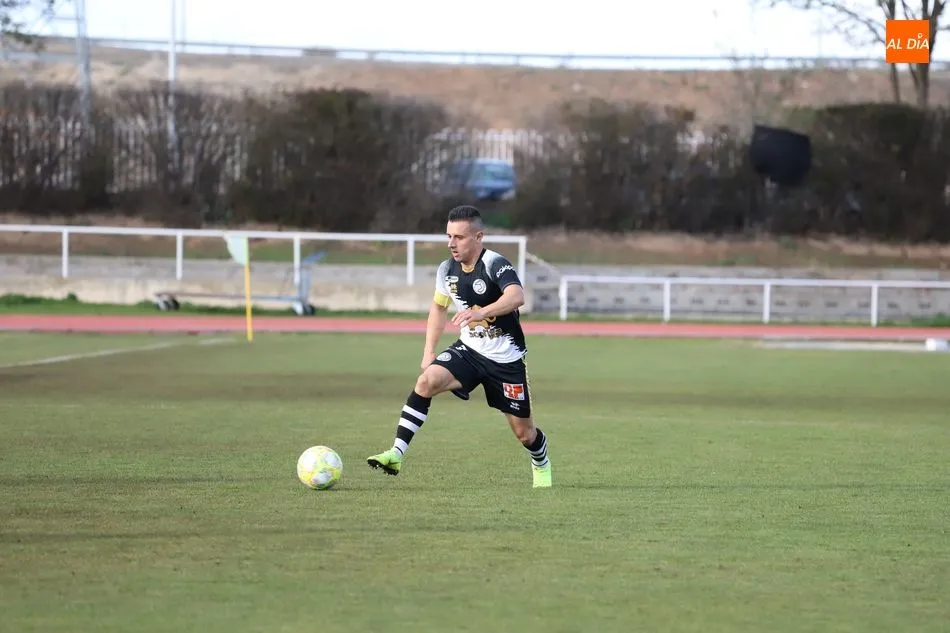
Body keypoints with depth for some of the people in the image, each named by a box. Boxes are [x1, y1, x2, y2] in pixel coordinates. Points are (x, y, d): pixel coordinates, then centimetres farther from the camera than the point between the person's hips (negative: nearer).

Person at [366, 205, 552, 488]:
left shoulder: (495, 265, -23)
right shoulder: (448, 270, -2)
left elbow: (516, 297, -43)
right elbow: (439, 306, 17)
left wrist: (481, 312, -58)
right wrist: (429, 351, 10)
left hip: (506, 359, -4)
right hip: (468, 350, 5)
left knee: (524, 432, 6)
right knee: (426, 381, -24)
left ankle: (541, 465, 41)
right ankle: (396, 454, -25)